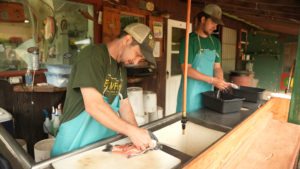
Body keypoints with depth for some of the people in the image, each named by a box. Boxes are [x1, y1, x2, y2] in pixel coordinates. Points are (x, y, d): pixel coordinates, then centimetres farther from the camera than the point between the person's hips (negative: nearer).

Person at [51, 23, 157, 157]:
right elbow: (93, 106, -28)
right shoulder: (93, 55, -18)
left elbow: (123, 104, 8)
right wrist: (131, 130, -26)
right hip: (75, 143, -7)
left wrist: (138, 133, -5)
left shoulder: (121, 69, 9)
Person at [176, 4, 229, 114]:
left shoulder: (215, 42, 10)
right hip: (191, 92, -5)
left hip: (208, 90, 6)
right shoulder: (189, 40, -9)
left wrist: (221, 81, -7)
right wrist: (212, 80, -18)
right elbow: (186, 69, -15)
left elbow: (217, 67, 14)